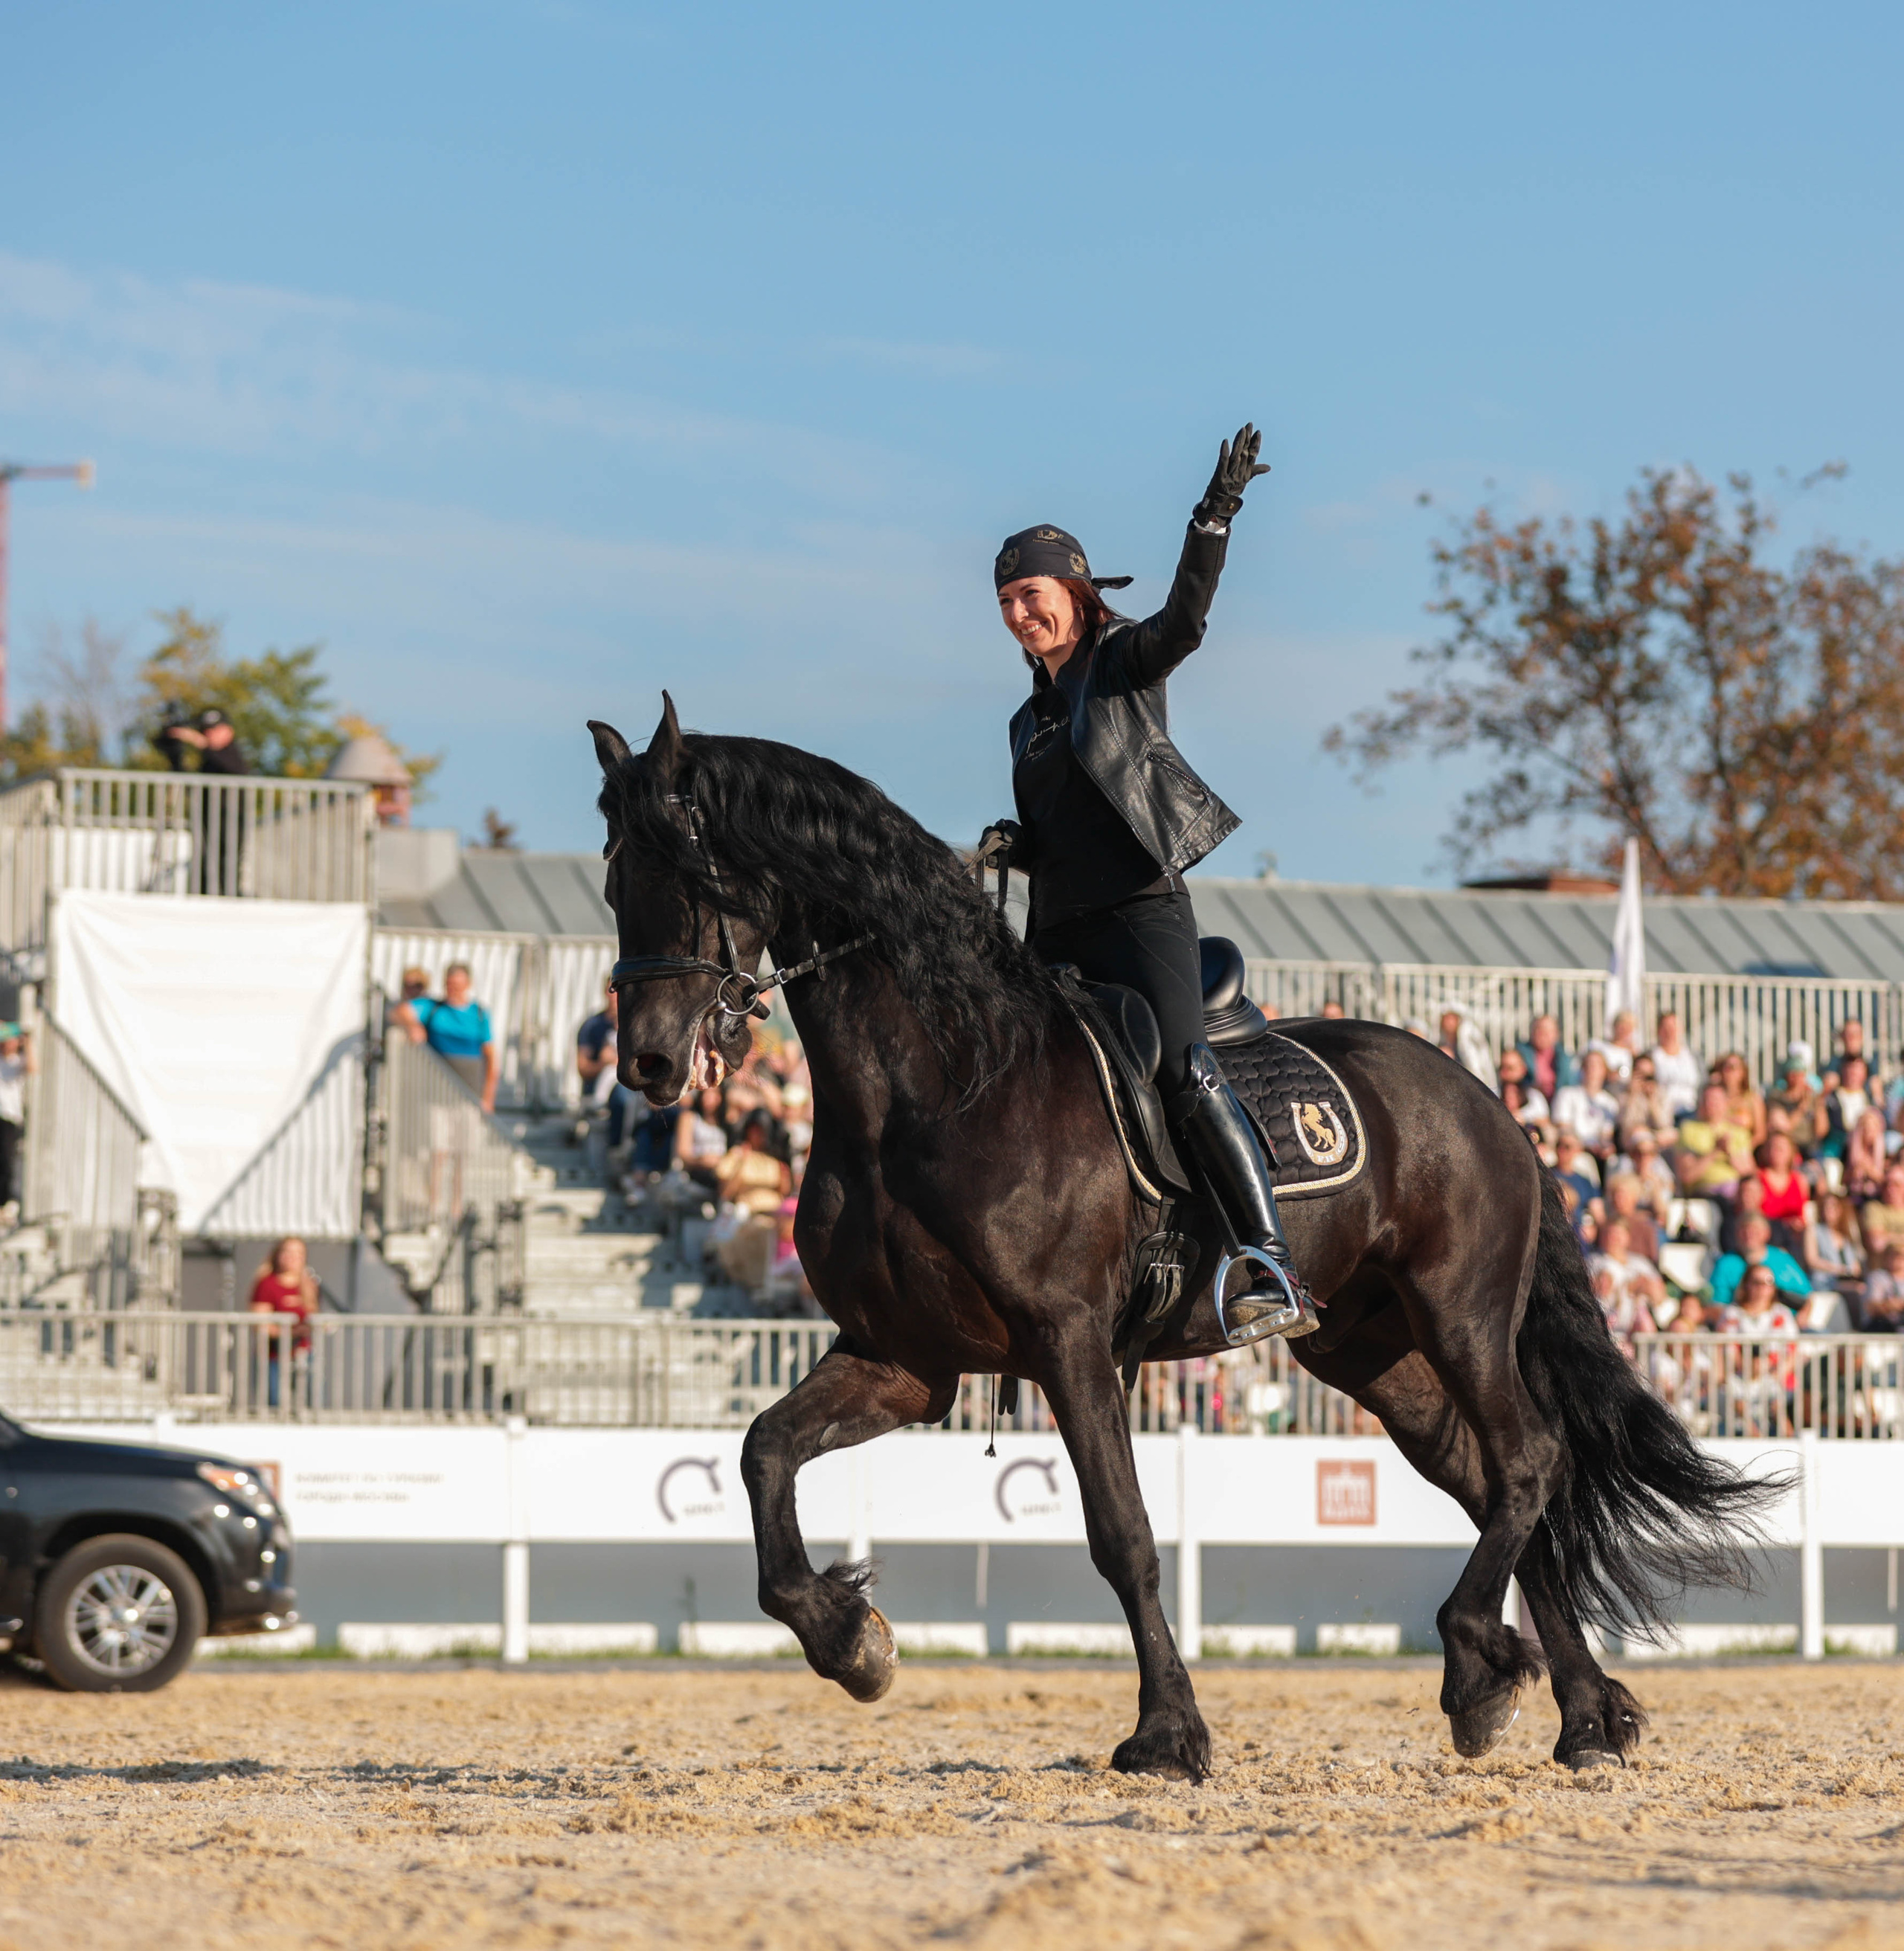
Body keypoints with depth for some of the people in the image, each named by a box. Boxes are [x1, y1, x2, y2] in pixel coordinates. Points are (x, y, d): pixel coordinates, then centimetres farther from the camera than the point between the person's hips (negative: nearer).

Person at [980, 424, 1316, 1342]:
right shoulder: (1028, 721, 23)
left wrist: (1215, 516, -27)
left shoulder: (1126, 663, 4)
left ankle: (1276, 1274, -32)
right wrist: (1011, 844, 5)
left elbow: (1185, 617, -15)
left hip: (1142, 909, -8)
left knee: (1182, 1072, -24)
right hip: (1059, 929, 8)